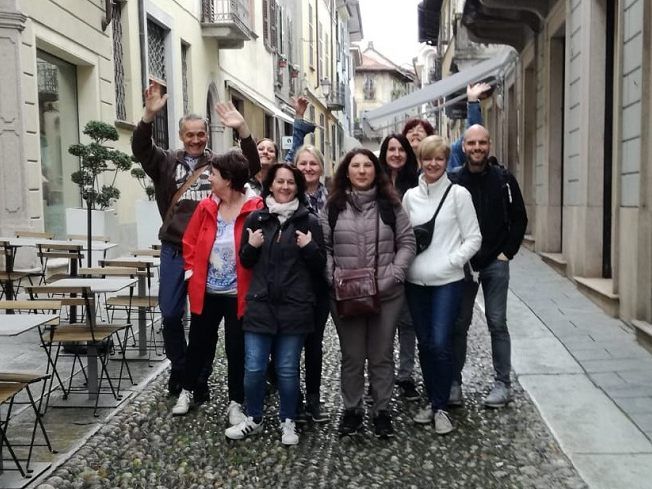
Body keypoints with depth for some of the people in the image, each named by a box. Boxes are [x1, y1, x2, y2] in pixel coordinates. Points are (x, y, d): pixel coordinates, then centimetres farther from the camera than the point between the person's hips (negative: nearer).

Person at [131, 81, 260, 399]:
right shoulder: (166, 162, 7)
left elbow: (252, 166, -9)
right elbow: (140, 148, -9)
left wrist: (242, 129, -23)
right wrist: (149, 115, -26)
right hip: (174, 250, 1)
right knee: (170, 314, 6)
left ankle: (201, 377, 22)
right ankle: (179, 368, 28)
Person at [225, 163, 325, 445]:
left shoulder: (309, 221, 1)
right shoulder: (256, 218, 5)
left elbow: (320, 266, 4)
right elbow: (245, 262, 12)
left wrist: (309, 247, -14)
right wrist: (252, 247, -8)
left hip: (294, 306, -1)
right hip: (260, 304, 2)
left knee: (288, 369, 7)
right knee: (254, 368, 4)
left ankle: (288, 422, 25)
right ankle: (253, 419, 25)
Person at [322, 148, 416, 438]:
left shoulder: (390, 204, 2)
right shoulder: (333, 206, 3)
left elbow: (407, 242, 2)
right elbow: (323, 246, 4)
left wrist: (393, 276, -9)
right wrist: (333, 277, -9)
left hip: (386, 293, 0)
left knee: (382, 355, 9)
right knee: (352, 356, 10)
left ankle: (382, 411, 24)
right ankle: (351, 409, 26)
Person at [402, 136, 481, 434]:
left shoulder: (458, 194, -2)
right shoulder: (410, 196, 9)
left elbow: (473, 238, -2)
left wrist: (452, 261, -12)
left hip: (447, 281, -4)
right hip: (416, 281, 4)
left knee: (441, 344, -9)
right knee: (424, 343, 11)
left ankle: (441, 407, 8)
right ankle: (431, 401, 26)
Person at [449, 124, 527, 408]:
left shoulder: (504, 180, 1)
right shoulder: (454, 181, 1)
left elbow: (519, 219, 6)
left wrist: (507, 251, -2)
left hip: (495, 263, 0)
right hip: (463, 264, 1)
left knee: (497, 323, 3)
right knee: (459, 324, 5)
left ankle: (503, 384, 12)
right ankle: (454, 382, 15)